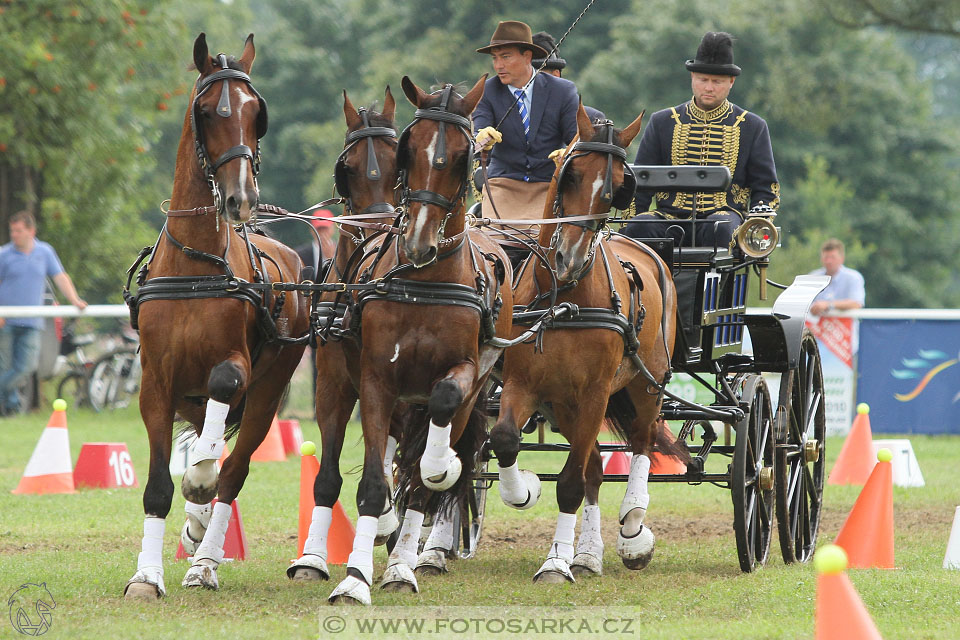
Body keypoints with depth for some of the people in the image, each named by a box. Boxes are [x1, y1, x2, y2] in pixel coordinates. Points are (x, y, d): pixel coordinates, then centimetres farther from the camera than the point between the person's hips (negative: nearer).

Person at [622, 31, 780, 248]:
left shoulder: (753, 127, 13)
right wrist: (628, 226, -1)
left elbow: (766, 189, 12)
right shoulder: (662, 123, 14)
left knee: (721, 228, -38)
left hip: (724, 216, -1)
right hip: (670, 218, 1)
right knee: (639, 227, -32)